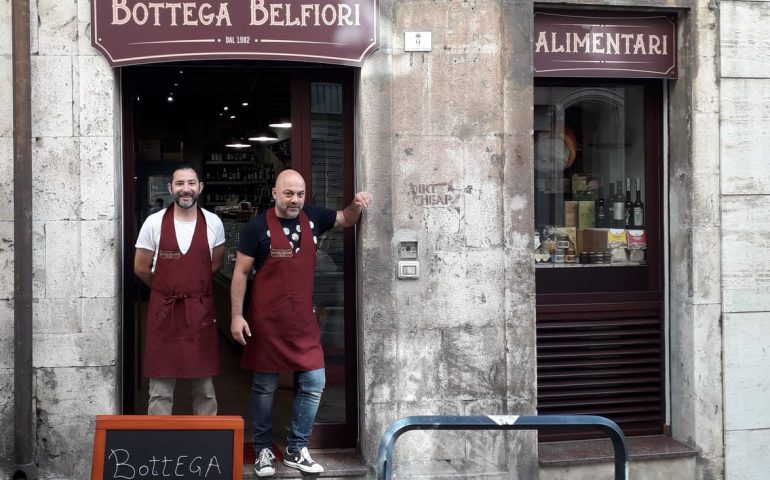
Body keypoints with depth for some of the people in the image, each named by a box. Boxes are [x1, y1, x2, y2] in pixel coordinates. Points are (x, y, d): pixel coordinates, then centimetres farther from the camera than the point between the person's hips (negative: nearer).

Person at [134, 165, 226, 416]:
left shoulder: (214, 223, 0)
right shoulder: (154, 223, -4)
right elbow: (141, 268, 4)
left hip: (201, 311, 1)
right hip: (163, 311, -1)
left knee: (204, 386, 11)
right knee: (160, 389, 5)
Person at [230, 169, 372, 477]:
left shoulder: (313, 217, 2)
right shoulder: (257, 227, -9)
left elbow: (346, 220, 20)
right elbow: (241, 273, -5)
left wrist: (357, 205, -3)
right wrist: (237, 316, -9)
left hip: (303, 320, 4)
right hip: (266, 321, -4)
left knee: (313, 383, 4)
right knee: (264, 387, 7)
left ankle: (296, 450, 20)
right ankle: (263, 450, 24)